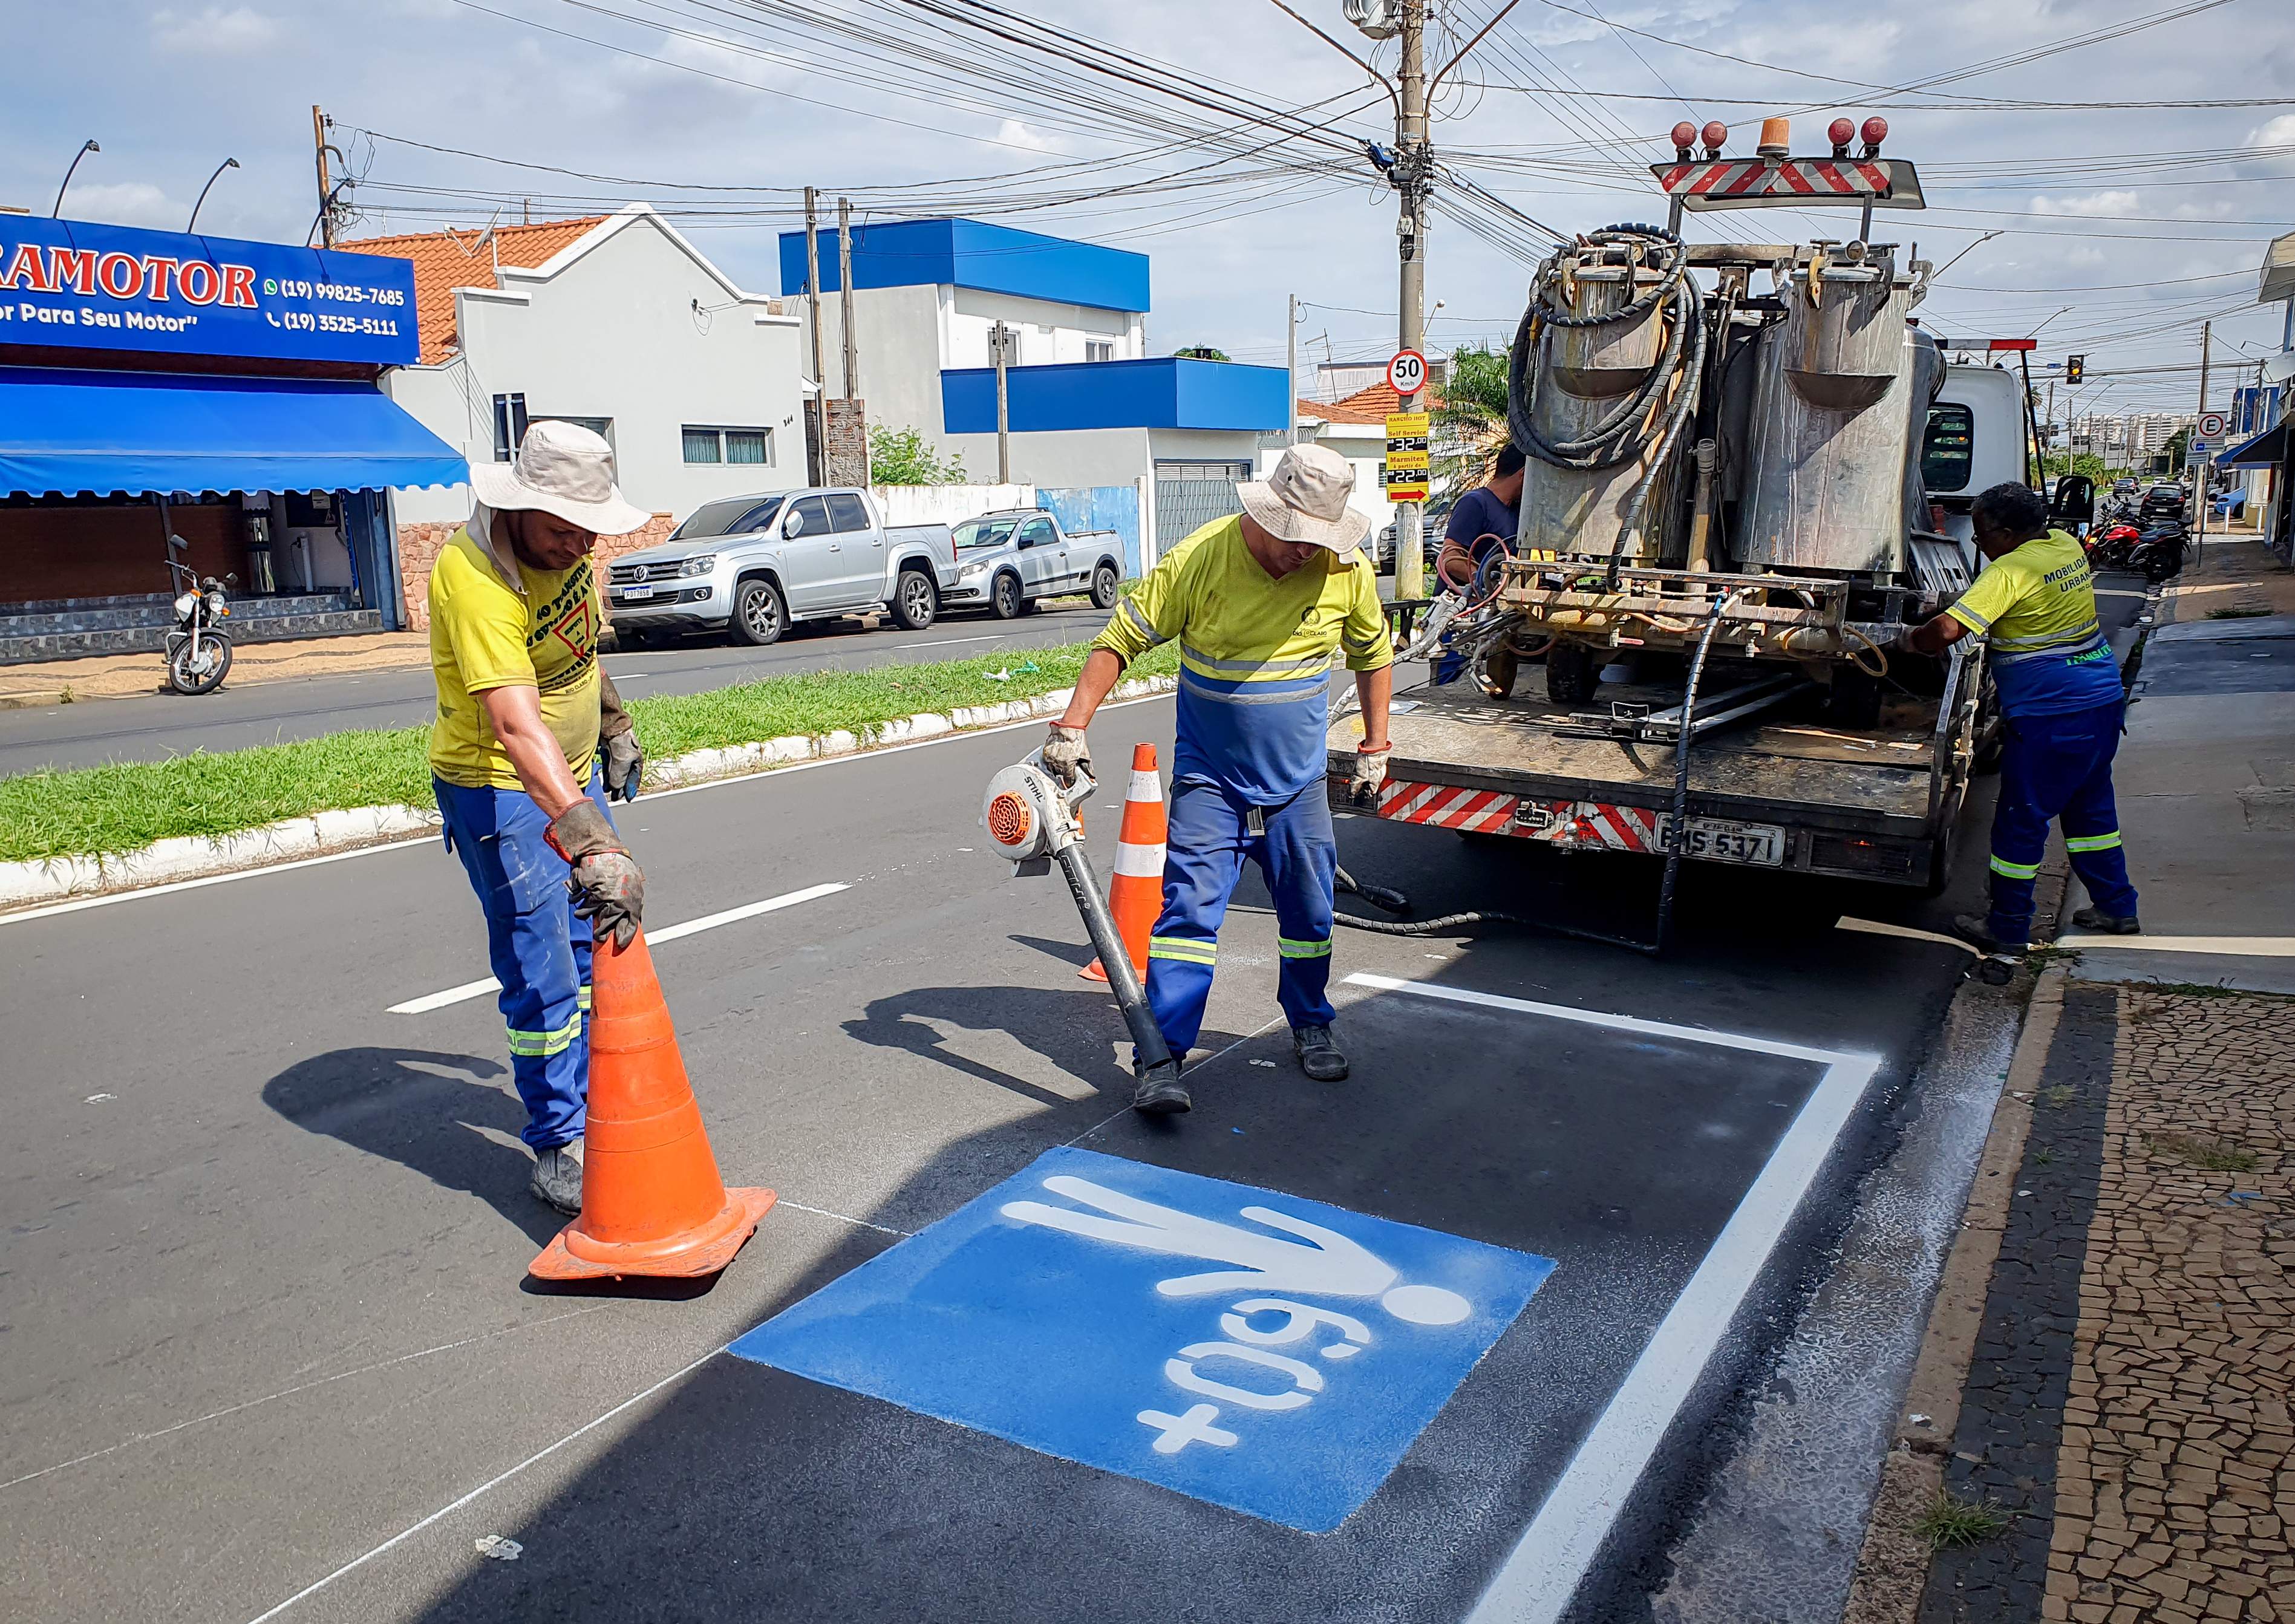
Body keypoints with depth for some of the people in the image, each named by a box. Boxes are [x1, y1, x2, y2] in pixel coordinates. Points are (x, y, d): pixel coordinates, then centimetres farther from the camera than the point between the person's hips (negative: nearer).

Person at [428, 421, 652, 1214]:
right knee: (542, 975, -6)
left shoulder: (561, 544, -5)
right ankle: (559, 1148, 9)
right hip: (500, 790, -9)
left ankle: (595, 1107, 33)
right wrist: (590, 840, -52)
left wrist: (612, 721, 23)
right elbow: (517, 726, -43)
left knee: (594, 946, 17)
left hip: (573, 773, 9)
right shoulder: (477, 578, -31)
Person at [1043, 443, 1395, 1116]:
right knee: (1190, 906, -10)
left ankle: (1311, 1027, 34)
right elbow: (1122, 638, -12)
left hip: (1297, 781, 3)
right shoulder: (1200, 558, -16)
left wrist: (1374, 747, 12)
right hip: (1208, 776, -3)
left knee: (1310, 910, 12)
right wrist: (1072, 726, -20)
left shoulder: (1347, 570, -7)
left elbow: (1373, 656, 11)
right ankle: (1162, 1057, -6)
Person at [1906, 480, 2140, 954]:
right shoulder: (2068, 546, 7)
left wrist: (1912, 640, -8)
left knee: (2021, 819, 2)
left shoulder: (2010, 572, -19)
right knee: (2090, 806, 22)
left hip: (2050, 716, -9)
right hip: (2104, 700, 9)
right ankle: (2116, 907, 31)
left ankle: (2007, 928, 10)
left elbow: (1946, 631, -28)